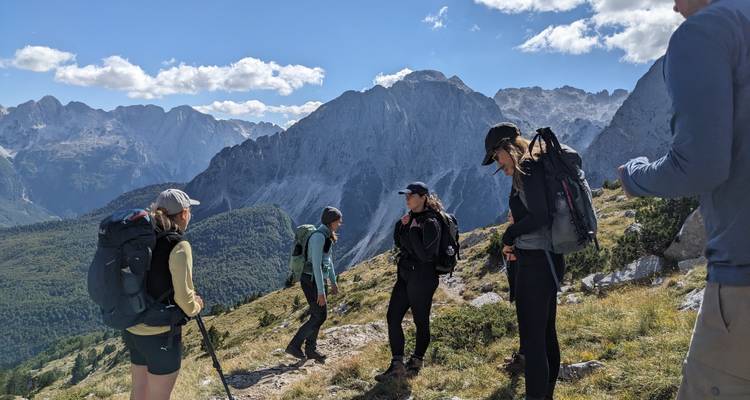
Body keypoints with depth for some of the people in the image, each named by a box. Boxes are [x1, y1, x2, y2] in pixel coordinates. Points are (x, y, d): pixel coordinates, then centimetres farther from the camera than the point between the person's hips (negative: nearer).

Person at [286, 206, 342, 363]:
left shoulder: (327, 236, 10)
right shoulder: (319, 236, -21)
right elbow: (316, 265, -25)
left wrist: (333, 282, 24)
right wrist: (321, 292, -24)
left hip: (318, 280, 9)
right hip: (312, 281, -9)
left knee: (319, 315, 14)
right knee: (319, 316, -2)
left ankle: (310, 349, 25)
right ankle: (294, 345, 8)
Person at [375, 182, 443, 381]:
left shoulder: (430, 223, -16)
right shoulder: (411, 217, 9)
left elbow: (425, 255, -22)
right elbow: (398, 244, 16)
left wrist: (413, 231, -21)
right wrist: (401, 225, 0)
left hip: (422, 278, -9)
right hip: (405, 275, 9)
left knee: (421, 321, 6)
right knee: (393, 317, 5)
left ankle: (415, 364, 23)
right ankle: (397, 366, 11)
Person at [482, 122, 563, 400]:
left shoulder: (527, 169, -13)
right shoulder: (536, 167, 15)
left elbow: (539, 216, -23)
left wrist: (508, 236, -8)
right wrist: (517, 243, 7)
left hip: (536, 262, -10)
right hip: (548, 258, 10)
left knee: (532, 337, -4)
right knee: (546, 333, 18)